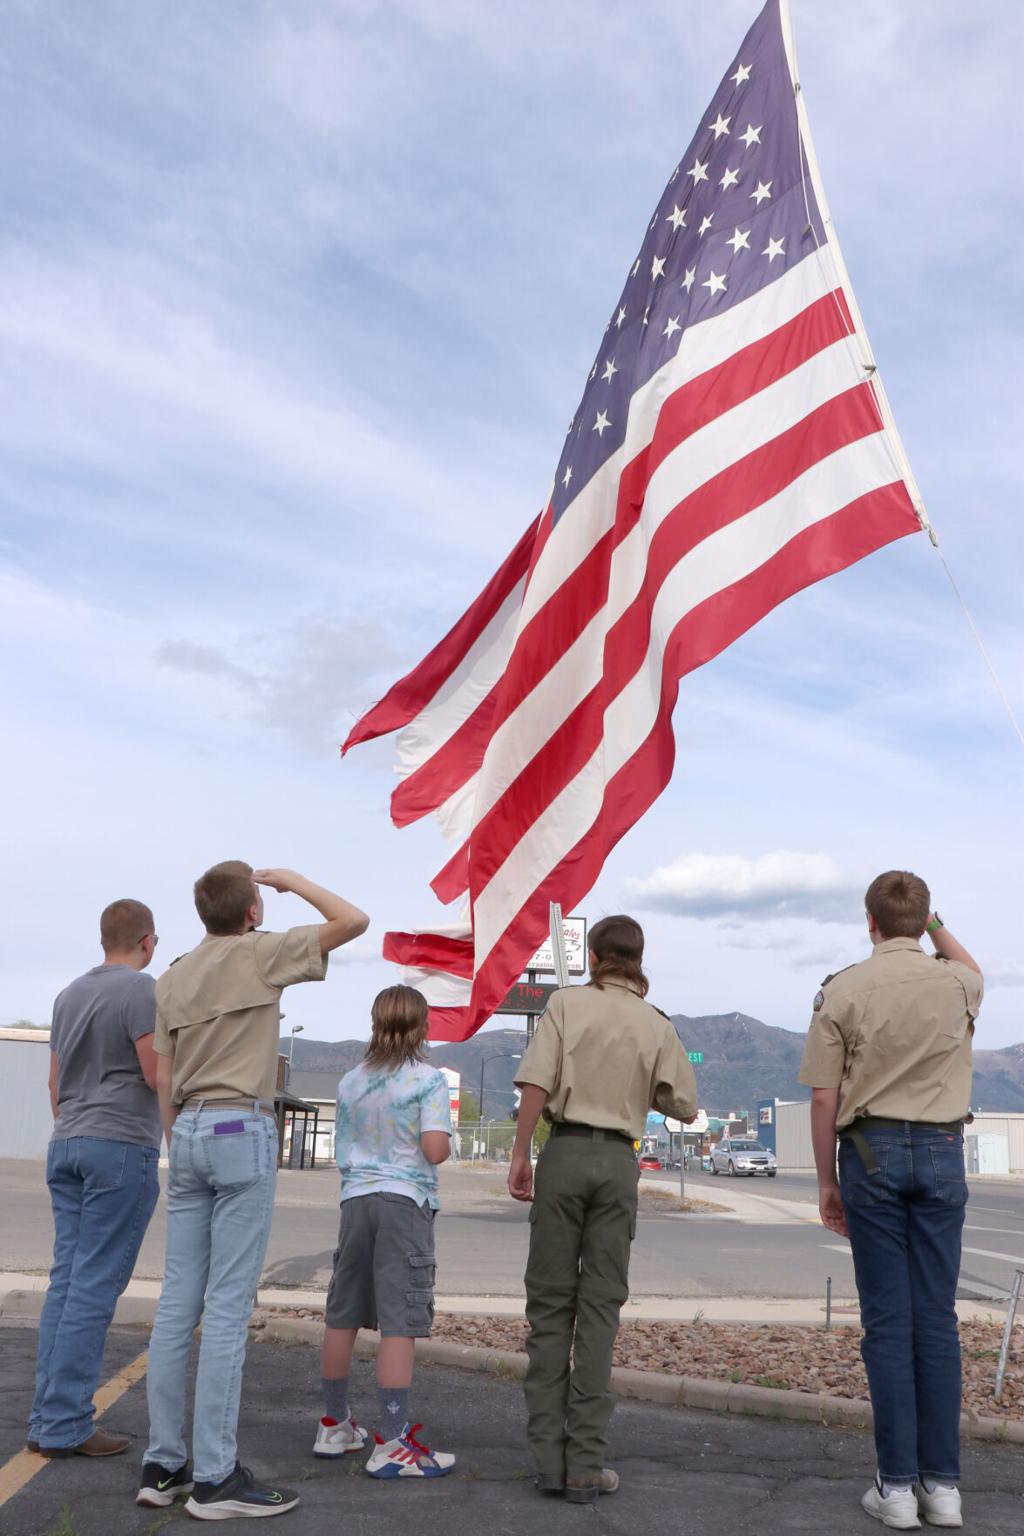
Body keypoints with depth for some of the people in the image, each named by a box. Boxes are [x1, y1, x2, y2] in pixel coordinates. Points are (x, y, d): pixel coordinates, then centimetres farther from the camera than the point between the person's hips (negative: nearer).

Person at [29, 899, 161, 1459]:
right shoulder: (141, 990, -10)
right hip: (122, 1145, -8)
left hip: (66, 1145, 8)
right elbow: (158, 1077, -14)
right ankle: (65, 1424, -2)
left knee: (66, 1280, 10)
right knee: (95, 1287, -5)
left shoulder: (70, 994, 15)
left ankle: (46, 1419, 14)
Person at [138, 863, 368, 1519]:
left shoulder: (174, 977, 14)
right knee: (229, 1305, -5)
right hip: (242, 1129, -7)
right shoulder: (261, 954, -5)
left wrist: (179, 1145, 20)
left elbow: (164, 1078, 13)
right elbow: (354, 920, -5)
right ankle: (215, 1476, 0)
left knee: (179, 1301, 9)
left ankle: (164, 1463, 16)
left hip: (189, 1130, 7)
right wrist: (292, 879, 6)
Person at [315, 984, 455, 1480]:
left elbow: (343, 1151, 15)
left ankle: (334, 1426, 27)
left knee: (343, 1315, 14)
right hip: (406, 1201, -6)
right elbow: (435, 1150, -15)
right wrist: (445, 1139, 7)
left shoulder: (350, 1082, 10)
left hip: (355, 1198, 6)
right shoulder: (428, 1079, -7)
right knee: (400, 1322, -4)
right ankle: (391, 1443, -2)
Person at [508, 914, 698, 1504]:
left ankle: (550, 1456, 11)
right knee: (600, 1308, 6)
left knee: (550, 1303, 8)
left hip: (565, 1151, -1)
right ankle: (586, 1465, 8)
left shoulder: (568, 1003, -2)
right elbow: (684, 1106, 8)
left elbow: (536, 1084, -10)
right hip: (619, 1161, 1)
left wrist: (520, 1155, -4)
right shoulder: (658, 1025, 4)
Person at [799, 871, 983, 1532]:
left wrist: (827, 1181, 4)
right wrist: (937, 924, 30)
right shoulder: (956, 983, 0)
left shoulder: (842, 991, -6)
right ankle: (942, 1482, 13)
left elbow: (825, 1099, -5)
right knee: (938, 1317, 8)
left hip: (872, 1151, -2)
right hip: (942, 1150, 2)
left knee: (887, 1319, 3)